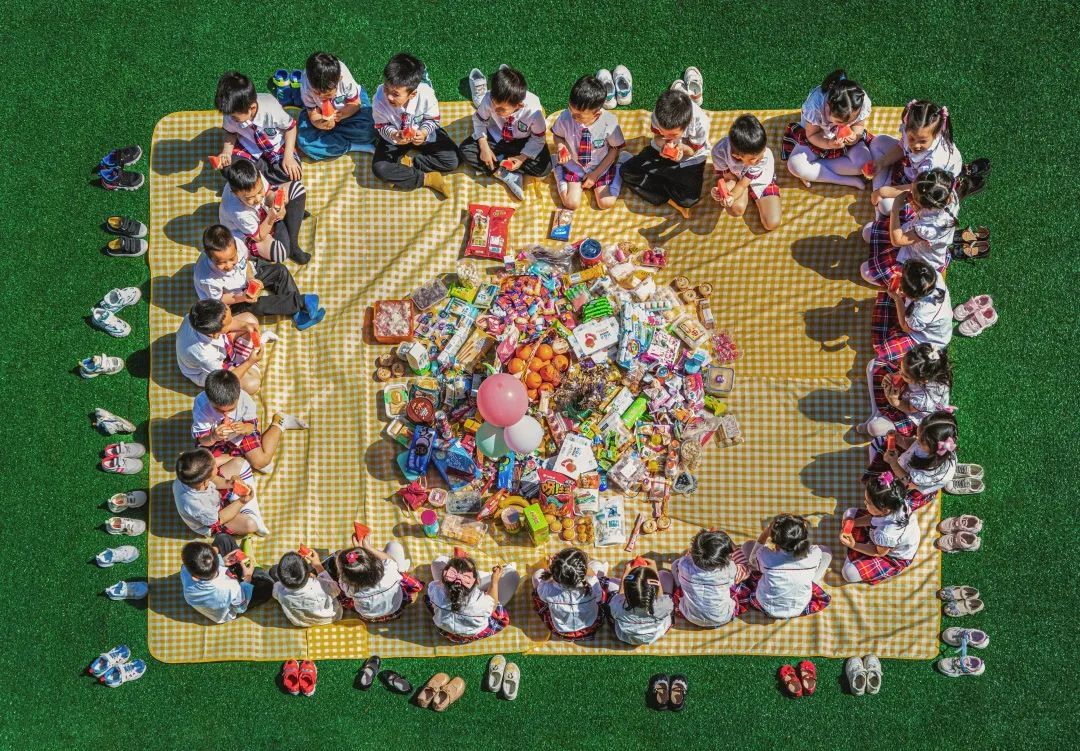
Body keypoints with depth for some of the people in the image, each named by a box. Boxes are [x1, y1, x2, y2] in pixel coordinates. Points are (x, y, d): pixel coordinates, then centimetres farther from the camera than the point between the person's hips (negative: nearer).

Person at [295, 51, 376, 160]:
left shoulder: (345, 79, -34)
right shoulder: (306, 86, -31)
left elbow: (355, 103, -18)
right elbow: (313, 114, -22)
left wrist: (341, 114, -39)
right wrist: (320, 123, -46)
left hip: (346, 110, -1)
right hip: (322, 113, 1)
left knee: (366, 131, -32)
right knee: (304, 142, -25)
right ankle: (357, 146, -21)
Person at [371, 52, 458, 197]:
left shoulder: (426, 94, -31)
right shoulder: (380, 99, -31)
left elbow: (433, 119, -12)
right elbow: (382, 125, -14)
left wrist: (424, 133, -33)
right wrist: (393, 135, -36)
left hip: (423, 135, 0)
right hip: (394, 138, 0)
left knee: (452, 160, -17)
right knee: (379, 168, -24)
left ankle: (409, 159, -7)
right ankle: (426, 179, -19)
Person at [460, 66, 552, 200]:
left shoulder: (533, 110, -34)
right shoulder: (489, 99, -31)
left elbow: (539, 139, -16)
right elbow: (479, 120, -10)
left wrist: (522, 158, -28)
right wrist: (484, 148, -20)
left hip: (522, 142, -2)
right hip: (496, 137, 2)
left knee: (544, 168, -24)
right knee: (466, 150, -19)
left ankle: (497, 166, -10)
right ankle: (508, 176, -19)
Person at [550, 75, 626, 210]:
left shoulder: (609, 121, -27)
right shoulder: (565, 117, -24)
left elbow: (615, 148, -11)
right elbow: (557, 135, 0)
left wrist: (596, 174, -12)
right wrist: (561, 146, -25)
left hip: (601, 167, 0)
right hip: (573, 166, 1)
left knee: (606, 203, -11)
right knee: (571, 203, -13)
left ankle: (616, 173, 16)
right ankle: (561, 176, 15)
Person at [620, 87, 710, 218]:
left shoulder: (701, 123, -34)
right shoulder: (659, 113, -30)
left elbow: (693, 150, -15)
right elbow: (657, 136, -10)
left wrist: (682, 147, -39)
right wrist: (663, 144, -35)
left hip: (689, 159, -3)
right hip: (660, 151, 3)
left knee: (689, 200, -26)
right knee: (627, 171, -16)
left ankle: (655, 180, 2)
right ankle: (672, 202, -11)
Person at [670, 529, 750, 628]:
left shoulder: (684, 565, -29)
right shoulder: (729, 569, -31)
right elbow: (746, 570, -4)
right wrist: (733, 546, -2)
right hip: (722, 619, -1)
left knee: (675, 564, 11)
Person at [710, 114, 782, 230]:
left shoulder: (765, 155, -39)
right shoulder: (720, 151, -37)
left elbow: (743, 184, -29)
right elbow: (731, 179, -22)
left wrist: (732, 197, -50)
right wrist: (722, 191, -45)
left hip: (760, 177, 0)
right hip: (736, 175, 0)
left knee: (772, 223, -9)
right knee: (737, 208, -28)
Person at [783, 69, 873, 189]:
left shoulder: (863, 101, -30)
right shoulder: (815, 104, -37)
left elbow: (859, 125, -10)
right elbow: (811, 134, -22)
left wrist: (855, 136, -34)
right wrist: (828, 144, -42)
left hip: (846, 138, 2)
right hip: (817, 138, -2)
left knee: (864, 163, -26)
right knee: (795, 165, -28)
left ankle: (815, 174, -14)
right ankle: (849, 181, -18)